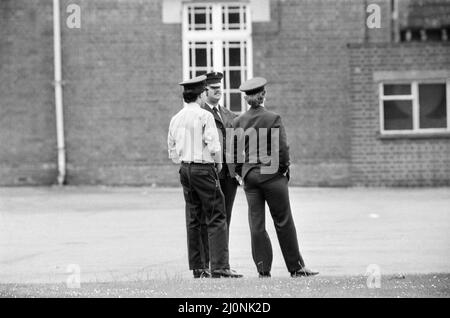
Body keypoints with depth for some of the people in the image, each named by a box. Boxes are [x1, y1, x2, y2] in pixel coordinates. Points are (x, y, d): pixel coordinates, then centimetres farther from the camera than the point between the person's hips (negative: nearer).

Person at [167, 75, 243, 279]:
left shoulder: (176, 119, 8)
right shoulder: (204, 116, -11)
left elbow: (172, 151, 13)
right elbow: (213, 146, -15)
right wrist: (218, 163, 2)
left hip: (185, 169, 7)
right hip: (204, 168, -7)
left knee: (193, 220, 11)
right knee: (216, 219, -6)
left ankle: (197, 268, 11)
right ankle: (219, 267, -13)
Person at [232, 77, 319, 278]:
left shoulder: (238, 122, 4)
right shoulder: (273, 119, -9)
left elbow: (234, 151, 5)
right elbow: (282, 148, -12)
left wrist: (241, 172, 14)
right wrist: (284, 169, 1)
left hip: (249, 176, 4)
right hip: (271, 174, -4)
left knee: (256, 224, 6)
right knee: (283, 222, 2)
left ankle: (263, 269, 5)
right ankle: (296, 267, 6)